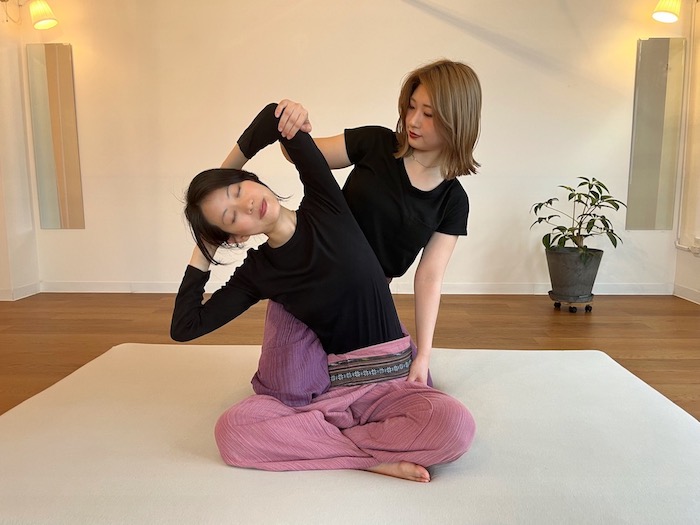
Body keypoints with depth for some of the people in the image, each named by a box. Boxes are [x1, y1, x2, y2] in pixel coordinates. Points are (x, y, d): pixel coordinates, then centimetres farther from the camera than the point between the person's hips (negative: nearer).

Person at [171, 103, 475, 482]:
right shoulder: (255, 273, 0)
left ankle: (323, 441, -13)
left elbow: (277, 115, -9)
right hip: (328, 390, 1)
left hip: (390, 382, -1)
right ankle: (372, 456, -18)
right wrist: (202, 251, 0)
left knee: (454, 426, -32)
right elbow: (183, 328, -4)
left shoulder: (325, 208, -4)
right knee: (231, 430, -25)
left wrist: (226, 171, 6)